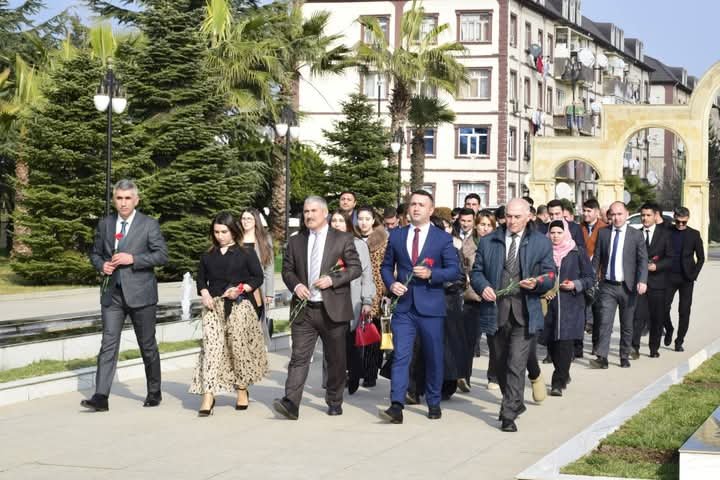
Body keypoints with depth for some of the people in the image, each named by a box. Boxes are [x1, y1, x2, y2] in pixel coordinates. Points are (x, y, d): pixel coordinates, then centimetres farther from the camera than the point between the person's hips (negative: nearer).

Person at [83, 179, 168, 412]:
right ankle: (101, 397, -11)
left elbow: (162, 255, -6)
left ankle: (154, 392, 24)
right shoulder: (105, 224, 10)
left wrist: (133, 259, -17)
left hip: (140, 294, -3)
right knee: (108, 343, -7)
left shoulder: (149, 225, -2)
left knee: (147, 345, 7)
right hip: (112, 293, 3)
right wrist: (101, 265, -4)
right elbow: (95, 253, 19)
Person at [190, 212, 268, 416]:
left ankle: (242, 390, 23)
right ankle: (208, 395, -14)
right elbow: (201, 279, 17)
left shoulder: (246, 253, 3)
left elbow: (258, 277, 1)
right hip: (213, 306, 2)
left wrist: (241, 288, -13)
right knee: (211, 346, -10)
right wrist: (204, 294, -3)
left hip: (240, 305, -2)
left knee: (238, 346, 2)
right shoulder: (208, 255, 13)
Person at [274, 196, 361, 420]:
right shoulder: (295, 241, 11)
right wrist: (295, 285, -7)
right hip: (303, 309, 2)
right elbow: (287, 269, 14)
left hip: (333, 309, -2)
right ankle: (291, 403, -15)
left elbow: (356, 267, -1)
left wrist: (332, 280, -15)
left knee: (336, 359, 8)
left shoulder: (343, 239, 2)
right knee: (299, 357, -8)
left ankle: (334, 401, 22)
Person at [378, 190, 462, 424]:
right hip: (403, 306, 1)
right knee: (401, 356, -8)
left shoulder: (443, 238, 2)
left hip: (431, 307, -1)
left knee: (433, 357, 8)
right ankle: (397, 406, -13)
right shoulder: (396, 236, 10)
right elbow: (386, 266, 16)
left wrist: (431, 274, -17)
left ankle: (434, 403, 22)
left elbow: (455, 270, -1)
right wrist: (391, 283, -4)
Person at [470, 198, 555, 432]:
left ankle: (508, 415, -9)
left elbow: (550, 276, 5)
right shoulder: (488, 242, 10)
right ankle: (515, 402, 35)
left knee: (516, 365, -11)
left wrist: (536, 283, -17)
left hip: (524, 314, -3)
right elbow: (476, 271, 10)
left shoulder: (541, 243, 5)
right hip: (496, 312, 3)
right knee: (501, 365, 15)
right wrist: (483, 286, -11)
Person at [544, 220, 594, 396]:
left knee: (565, 341, -11)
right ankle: (563, 375, 28)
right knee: (551, 342, 6)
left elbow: (590, 277, 4)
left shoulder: (577, 253, 1)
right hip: (549, 304, 3)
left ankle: (558, 382, -9)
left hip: (571, 304, -3)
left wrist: (575, 285, -12)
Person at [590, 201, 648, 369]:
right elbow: (597, 258, 9)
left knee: (627, 325, 9)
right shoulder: (603, 233, 5)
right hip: (607, 286, 0)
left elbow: (643, 260, -5)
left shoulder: (636, 235, -1)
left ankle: (625, 357, 20)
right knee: (605, 322, -10)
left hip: (628, 286, 0)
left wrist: (642, 281, -18)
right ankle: (602, 358, -14)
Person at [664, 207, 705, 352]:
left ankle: (679, 341, 10)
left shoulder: (694, 234, 3)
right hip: (670, 276, 0)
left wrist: (694, 274, -4)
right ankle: (669, 330, 22)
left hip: (686, 278, 0)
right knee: (664, 307, -6)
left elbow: (701, 258, 6)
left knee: (684, 311, 0)